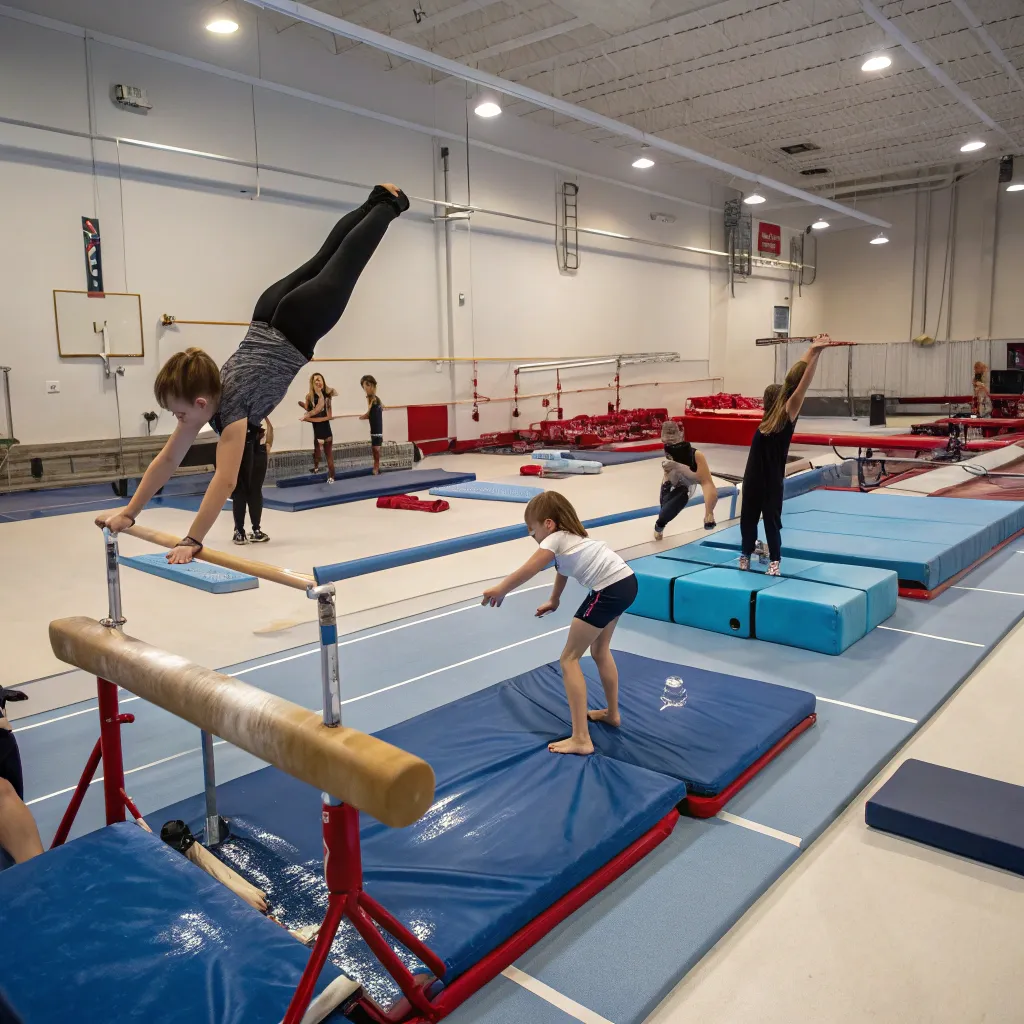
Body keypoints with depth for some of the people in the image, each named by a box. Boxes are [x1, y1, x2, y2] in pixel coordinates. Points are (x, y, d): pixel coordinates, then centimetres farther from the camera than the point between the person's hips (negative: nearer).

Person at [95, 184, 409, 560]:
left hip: (298, 326, -5)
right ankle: (376, 202, 44)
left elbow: (225, 480, -41)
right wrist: (129, 512, -9)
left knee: (344, 263, 14)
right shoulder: (202, 400, -14)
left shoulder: (232, 407, -32)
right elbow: (167, 460, -7)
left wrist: (192, 541, -43)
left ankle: (388, 203, 33)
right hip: (268, 321, 5)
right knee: (324, 257, 23)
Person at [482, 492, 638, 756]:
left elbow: (524, 574, -4)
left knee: (569, 658, -1)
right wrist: (553, 601, 50)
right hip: (626, 583, 10)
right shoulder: (569, 536, 24)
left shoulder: (555, 539, -3)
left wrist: (498, 591, 8)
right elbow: (562, 571, 39)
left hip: (609, 590, -10)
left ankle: (581, 739, -4)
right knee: (600, 650, 30)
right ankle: (612, 712, 45)